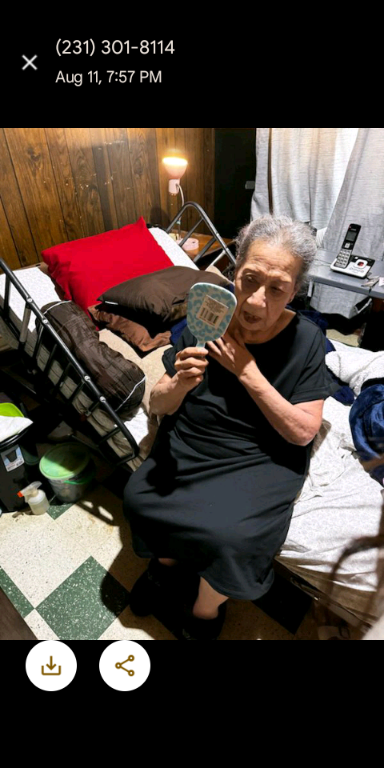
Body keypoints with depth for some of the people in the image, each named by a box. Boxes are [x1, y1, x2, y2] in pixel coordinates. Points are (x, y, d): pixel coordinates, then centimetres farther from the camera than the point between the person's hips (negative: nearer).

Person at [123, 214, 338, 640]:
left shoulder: (305, 340, -13)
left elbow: (302, 432, -13)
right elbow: (158, 406, -5)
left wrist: (249, 373, -22)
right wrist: (180, 383, -29)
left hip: (260, 459, -1)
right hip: (188, 446, 3)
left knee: (230, 536, -23)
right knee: (138, 497, -15)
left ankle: (205, 609, 15)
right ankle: (166, 557, 23)